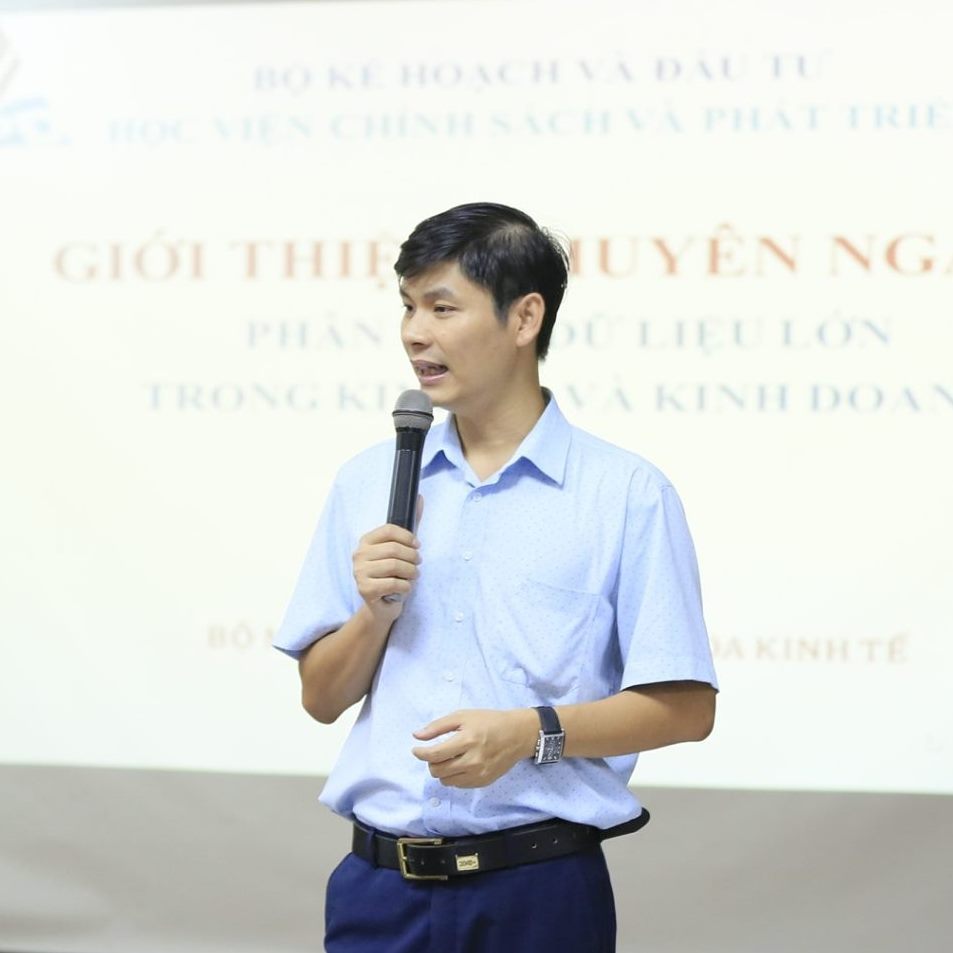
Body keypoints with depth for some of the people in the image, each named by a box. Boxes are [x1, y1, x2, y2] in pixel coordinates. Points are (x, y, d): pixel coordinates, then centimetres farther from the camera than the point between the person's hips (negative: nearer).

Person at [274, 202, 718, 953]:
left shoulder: (626, 492, -4)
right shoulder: (367, 483, 8)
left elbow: (685, 708, -6)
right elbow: (321, 697, 12)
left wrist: (532, 733, -18)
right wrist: (374, 612, -6)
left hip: (540, 889, -3)